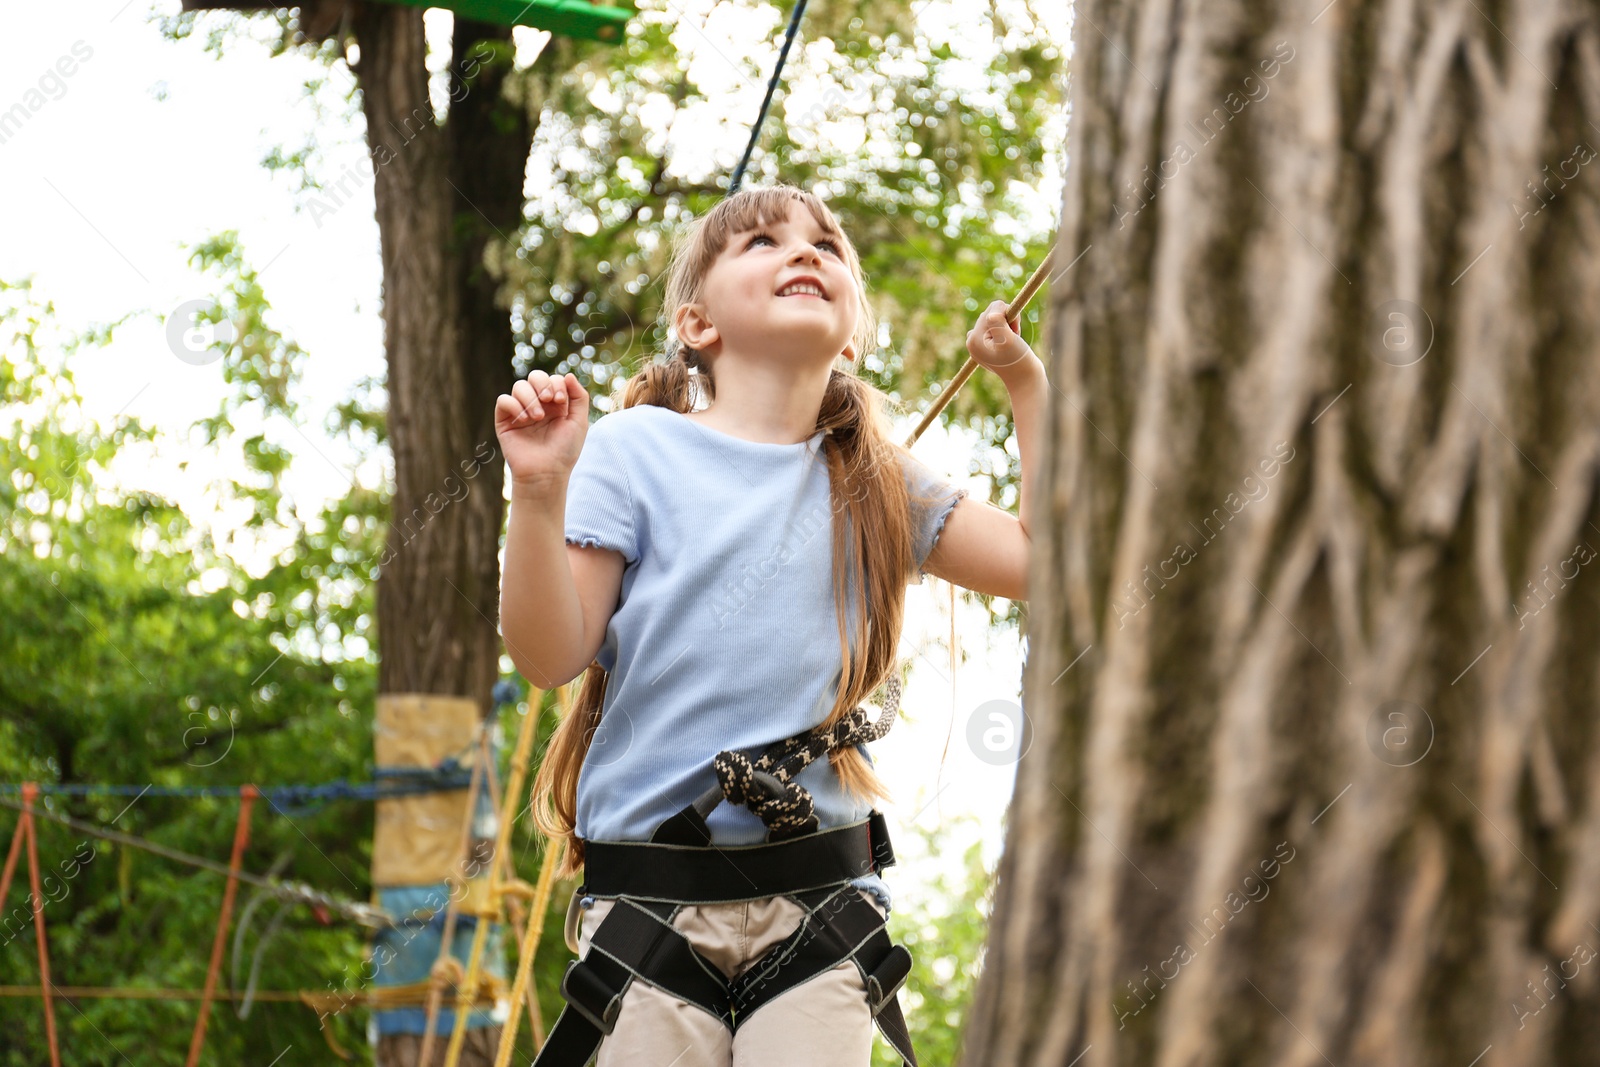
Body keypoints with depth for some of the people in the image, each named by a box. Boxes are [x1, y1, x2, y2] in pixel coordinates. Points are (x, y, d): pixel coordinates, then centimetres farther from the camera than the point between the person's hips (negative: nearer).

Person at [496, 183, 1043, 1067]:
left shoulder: (875, 487, 12)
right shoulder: (635, 449, 1)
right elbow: (549, 656, -4)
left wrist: (1025, 382, 8)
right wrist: (540, 491, -18)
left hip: (819, 913, 3)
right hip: (650, 908, -2)